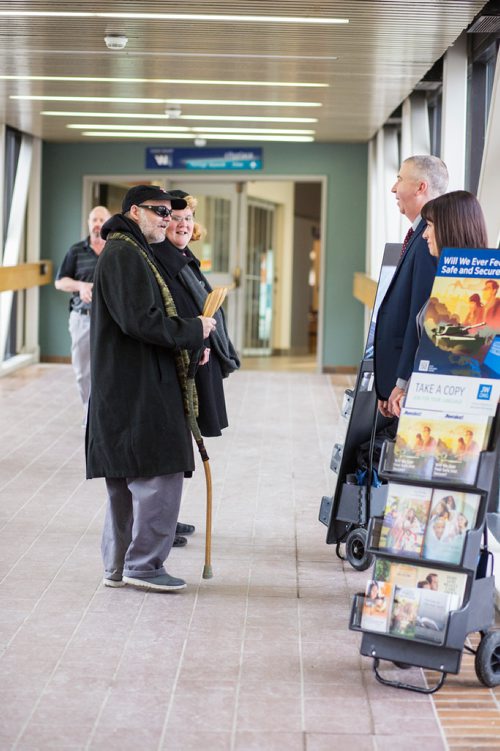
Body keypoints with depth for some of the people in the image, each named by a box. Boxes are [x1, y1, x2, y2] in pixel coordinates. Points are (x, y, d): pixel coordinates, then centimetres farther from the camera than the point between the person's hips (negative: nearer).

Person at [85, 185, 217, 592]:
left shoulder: (135, 253, 21)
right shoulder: (123, 255, -13)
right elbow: (141, 321, -22)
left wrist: (190, 337, 10)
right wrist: (194, 331, -10)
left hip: (131, 390, 11)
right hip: (138, 392, -11)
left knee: (129, 480, 13)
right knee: (161, 474, -8)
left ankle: (119, 566, 19)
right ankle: (144, 564, -2)